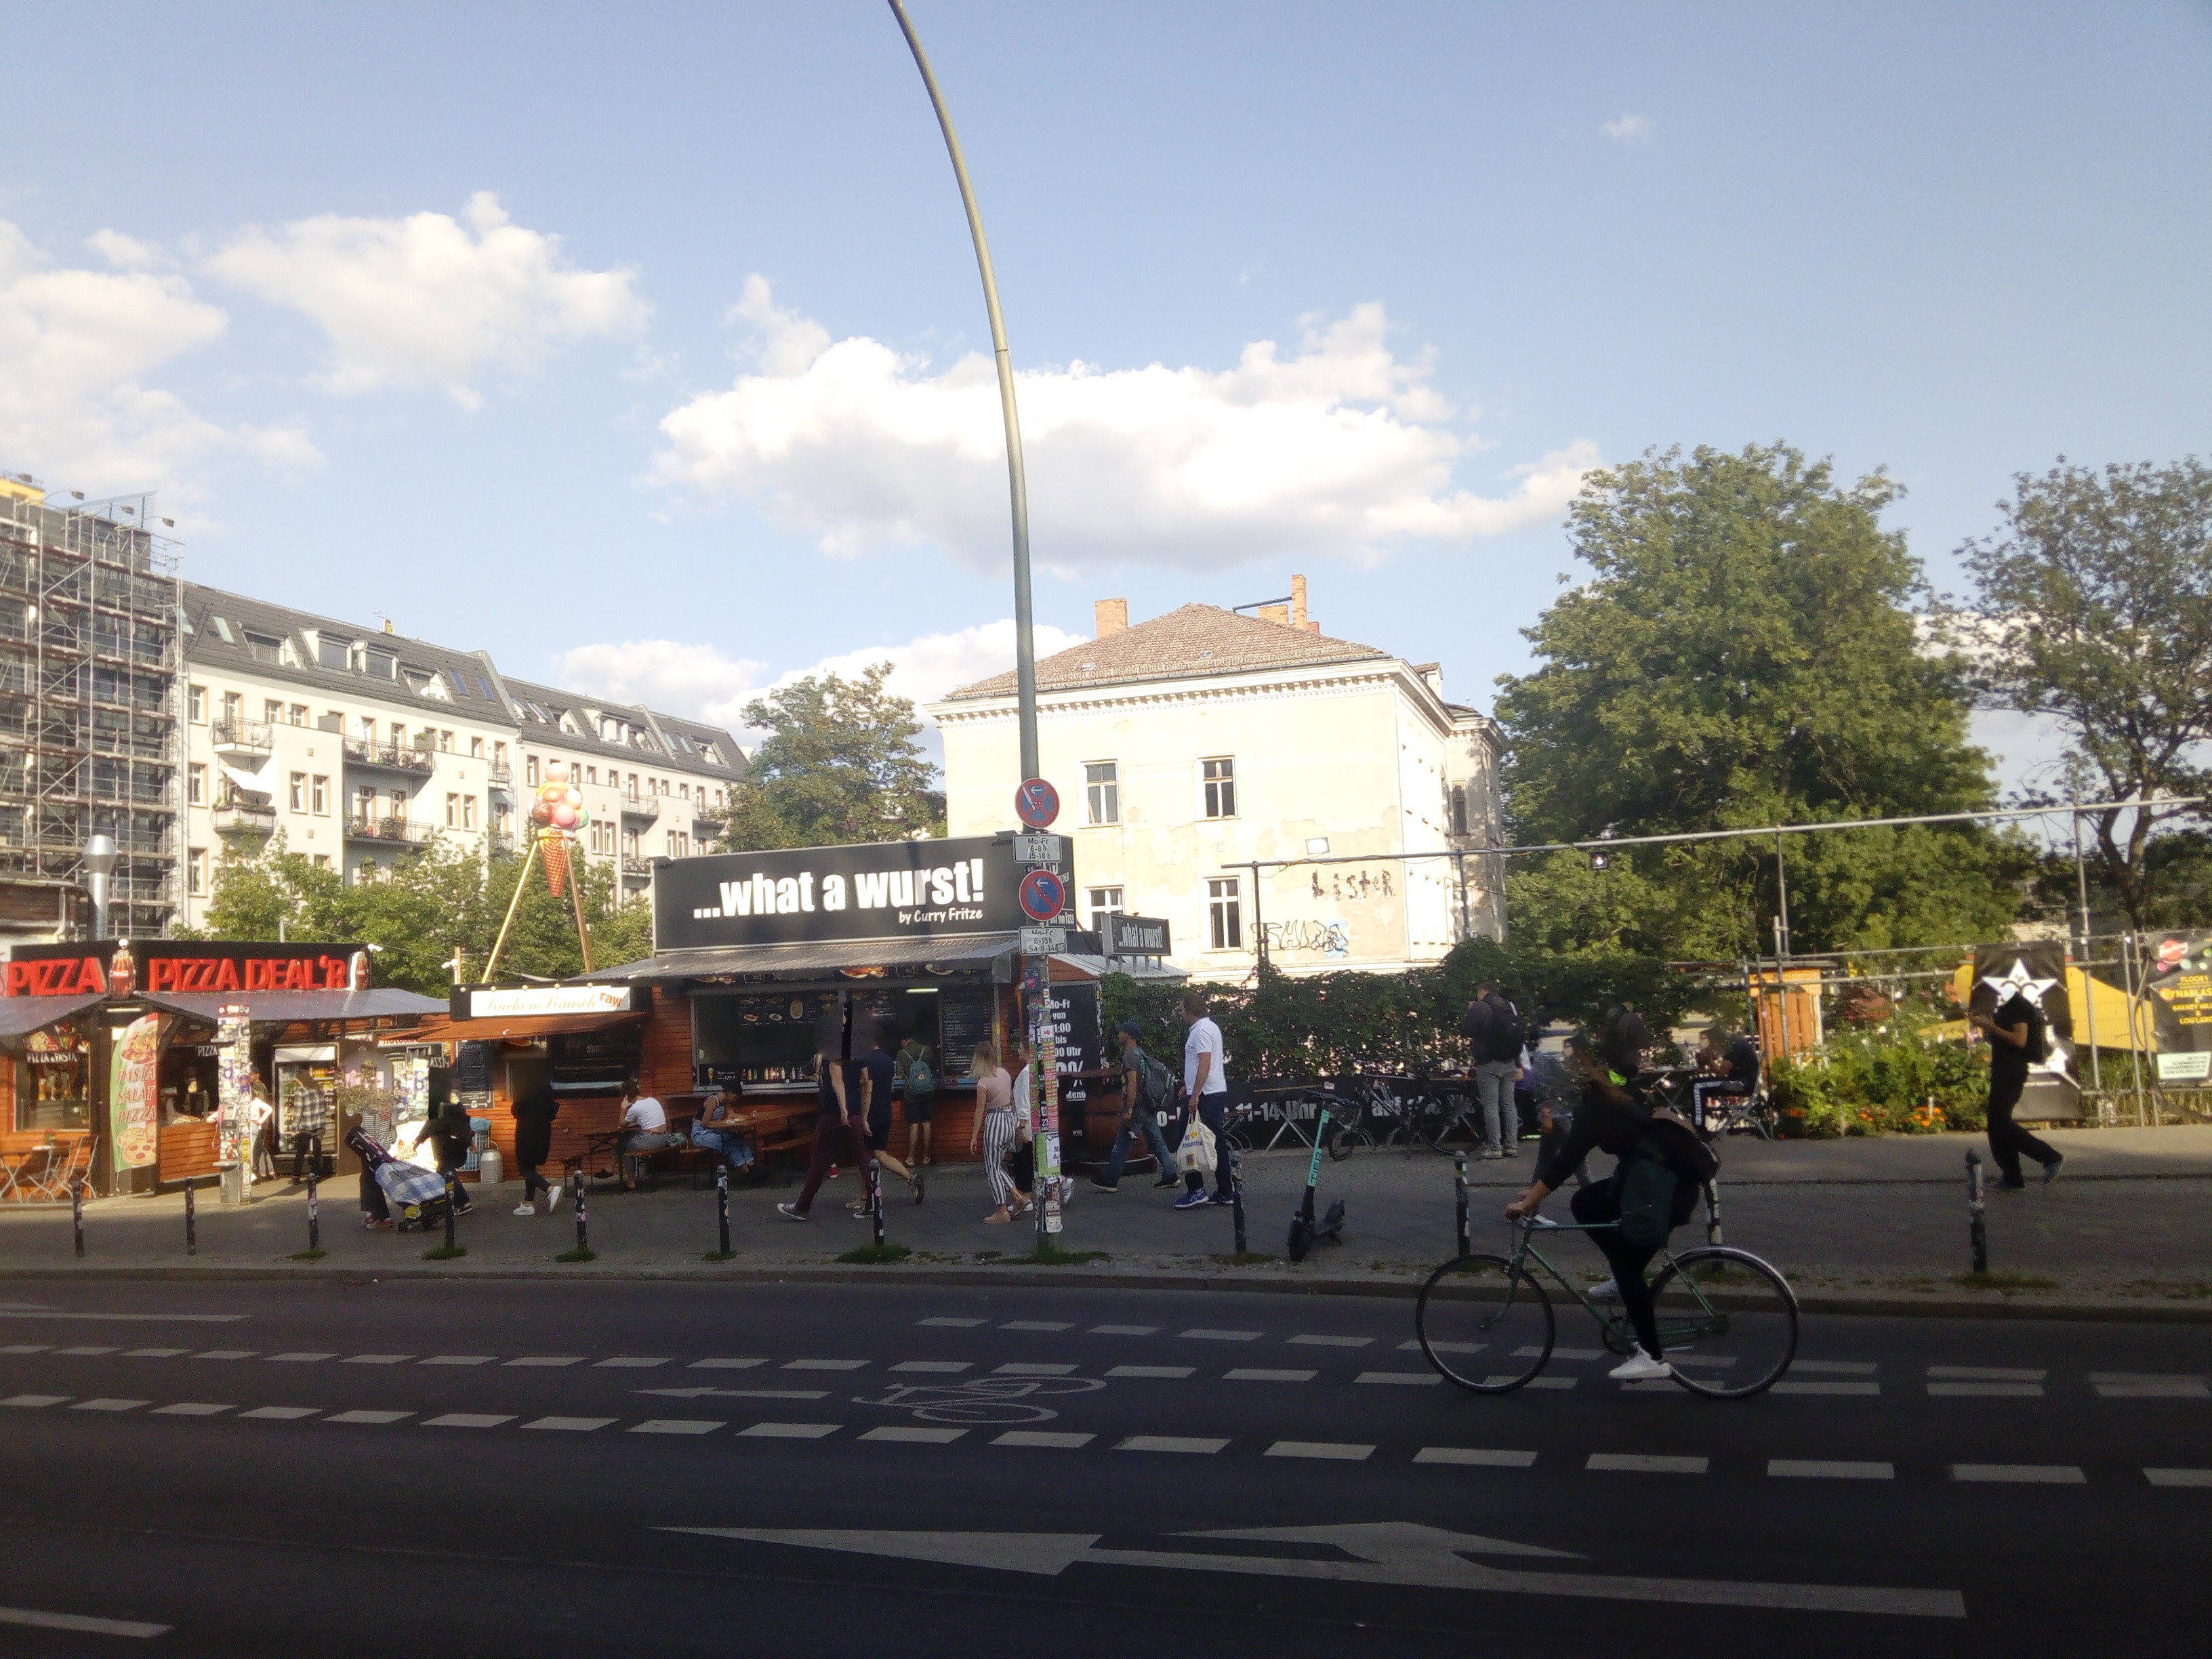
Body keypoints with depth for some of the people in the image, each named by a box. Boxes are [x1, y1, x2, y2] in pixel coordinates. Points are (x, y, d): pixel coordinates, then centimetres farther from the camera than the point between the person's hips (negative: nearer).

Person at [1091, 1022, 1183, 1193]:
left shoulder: (1130, 1055, -14)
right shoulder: (1140, 1053, 16)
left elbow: (1132, 1084, -21)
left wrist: (1128, 1111, -22)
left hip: (1137, 1108, -10)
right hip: (1149, 1107, 10)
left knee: (1122, 1144, -3)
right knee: (1157, 1142, 9)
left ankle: (1110, 1182, 2)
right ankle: (1170, 1177, 7)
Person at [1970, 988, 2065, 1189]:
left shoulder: (2019, 1006, -12)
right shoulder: (2007, 1007, 18)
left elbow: (2020, 1040, -21)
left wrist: (1990, 1026, -22)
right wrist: (1984, 1025, 10)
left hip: (2012, 1071, -10)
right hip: (2003, 1070, 10)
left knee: (2000, 1122, -13)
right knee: (1998, 1123, 8)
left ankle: (2050, 1157, -11)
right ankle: (2012, 1178, 10)